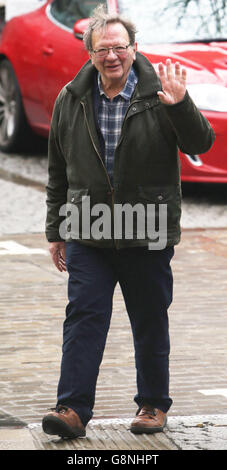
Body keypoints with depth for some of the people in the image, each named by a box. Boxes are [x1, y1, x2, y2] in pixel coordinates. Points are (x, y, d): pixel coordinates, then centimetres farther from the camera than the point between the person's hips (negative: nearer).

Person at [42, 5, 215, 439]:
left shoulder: (158, 94, -4)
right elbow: (58, 171, 12)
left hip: (147, 237, -1)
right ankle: (73, 409, -5)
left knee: (151, 324, 8)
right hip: (87, 236, 1)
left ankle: (154, 404, 23)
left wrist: (180, 106, -28)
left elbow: (201, 144, -10)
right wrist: (56, 230, 13)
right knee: (84, 317, -5)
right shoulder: (71, 100, 4)